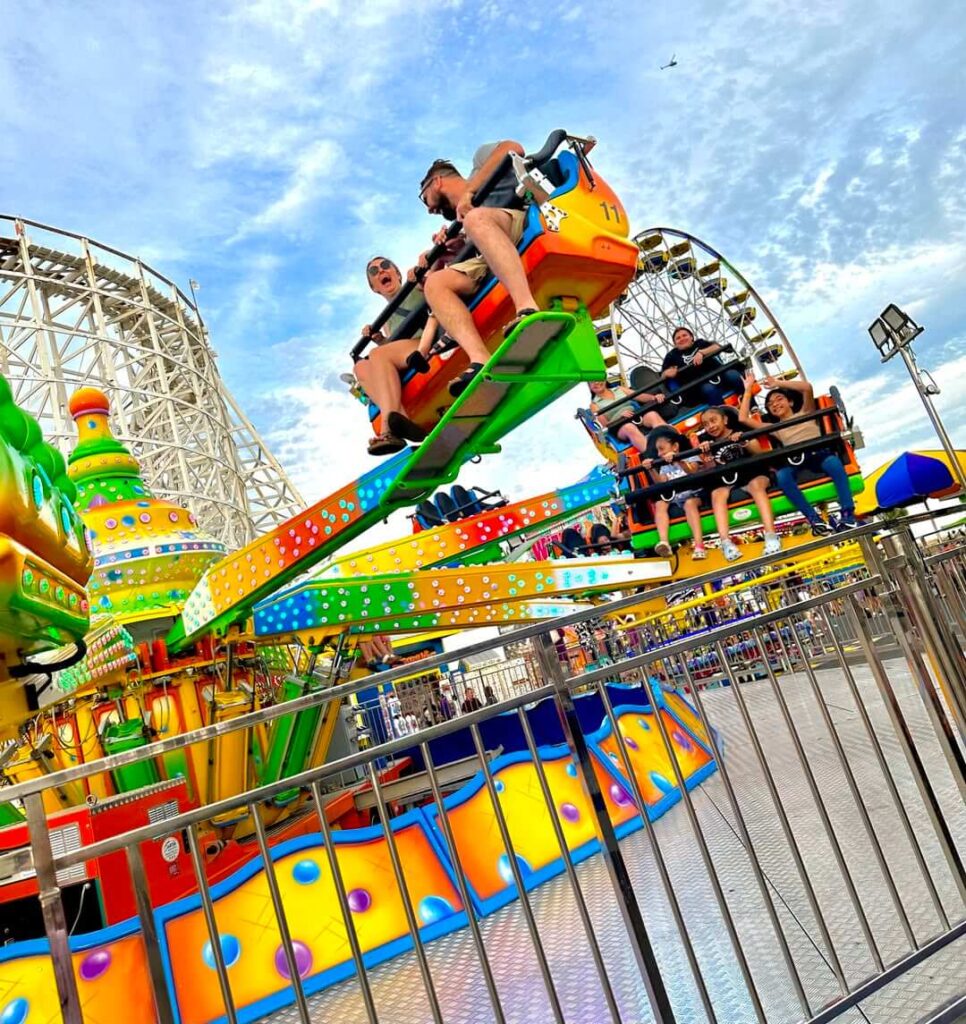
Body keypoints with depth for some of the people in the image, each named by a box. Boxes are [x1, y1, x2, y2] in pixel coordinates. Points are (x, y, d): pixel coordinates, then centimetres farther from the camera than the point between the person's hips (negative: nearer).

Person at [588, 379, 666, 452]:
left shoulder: (619, 389, 24)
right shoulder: (594, 404, 15)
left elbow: (640, 396, 12)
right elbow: (603, 425, 2)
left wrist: (655, 397, -8)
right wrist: (620, 416, -15)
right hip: (620, 425, -3)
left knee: (652, 415, -30)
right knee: (629, 428, -38)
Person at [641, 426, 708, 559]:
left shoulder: (690, 457, 3)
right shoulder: (664, 467, 17)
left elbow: (693, 472, -19)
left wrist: (678, 460, -35)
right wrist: (652, 469, -12)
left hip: (693, 494, -4)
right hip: (674, 497, 4)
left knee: (689, 503, -37)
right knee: (660, 504, -25)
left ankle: (699, 545, -47)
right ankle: (664, 542, -44)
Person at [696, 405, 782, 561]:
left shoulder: (741, 431, 7)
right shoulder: (707, 442, 10)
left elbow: (759, 453, -2)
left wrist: (744, 442, -18)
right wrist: (707, 455, -12)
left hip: (751, 473, -1)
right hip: (726, 481, 2)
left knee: (756, 485, -35)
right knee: (717, 494, -31)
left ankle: (771, 535, -44)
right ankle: (725, 542, -44)